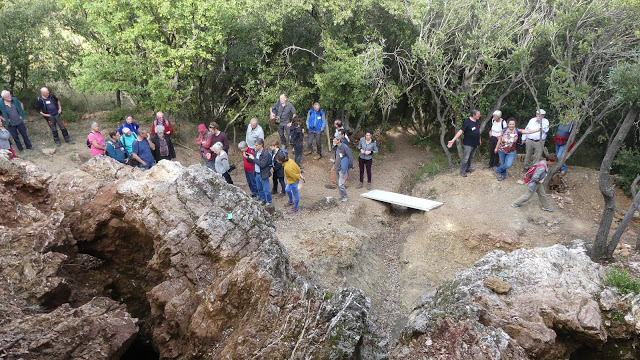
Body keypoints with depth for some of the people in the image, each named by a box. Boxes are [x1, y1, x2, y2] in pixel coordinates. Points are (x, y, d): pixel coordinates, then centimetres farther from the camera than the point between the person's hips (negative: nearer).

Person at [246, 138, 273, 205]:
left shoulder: (266, 154, -21)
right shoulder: (256, 152, 3)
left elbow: (262, 164, -27)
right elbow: (252, 161, 13)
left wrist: (254, 158, -25)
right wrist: (247, 158, -6)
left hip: (263, 175, -8)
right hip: (257, 174, 8)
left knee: (266, 190, 4)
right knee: (259, 189, 21)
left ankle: (269, 202, 20)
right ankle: (263, 200, 37)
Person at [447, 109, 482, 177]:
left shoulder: (477, 121, 4)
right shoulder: (467, 121, -20)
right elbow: (460, 131, -25)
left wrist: (479, 140, 26)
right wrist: (453, 140, -32)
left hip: (475, 143, 7)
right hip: (468, 144, -7)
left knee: (470, 157, 18)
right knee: (465, 158, -2)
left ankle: (468, 168, 33)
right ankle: (462, 171, 9)